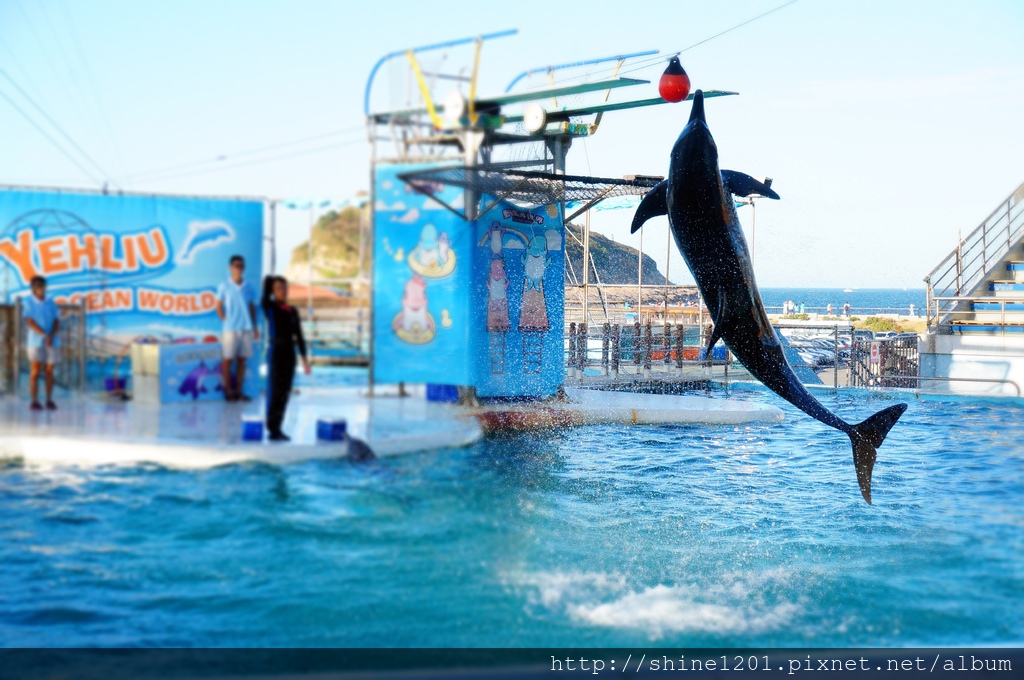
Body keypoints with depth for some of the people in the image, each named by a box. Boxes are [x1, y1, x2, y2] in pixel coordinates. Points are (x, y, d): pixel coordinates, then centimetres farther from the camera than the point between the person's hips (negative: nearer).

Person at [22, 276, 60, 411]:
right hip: (35, 342, -3)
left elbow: (57, 322, 3)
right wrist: (44, 335, -20)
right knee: (35, 372, -6)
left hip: (51, 342, 3)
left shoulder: (51, 303, 8)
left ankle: (49, 401, 7)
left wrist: (51, 336, -15)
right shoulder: (28, 303, -1)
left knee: (49, 371, 3)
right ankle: (35, 402, -5)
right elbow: (30, 322, -10)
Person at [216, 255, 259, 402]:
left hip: (246, 329, 3)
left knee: (242, 360, 7)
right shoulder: (225, 287, -1)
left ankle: (238, 391, 13)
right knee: (227, 360, 0)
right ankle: (228, 391, 6)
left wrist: (254, 326, 10)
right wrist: (227, 321, -5)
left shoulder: (248, 288, 7)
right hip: (230, 329, -3)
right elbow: (219, 307, 3)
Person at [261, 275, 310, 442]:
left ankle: (276, 428, 13)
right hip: (275, 351, -5)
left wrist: (304, 358, 9)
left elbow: (298, 336, 13)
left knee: (285, 392, 6)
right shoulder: (269, 308, -2)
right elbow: (267, 282, -16)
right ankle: (272, 429, -1)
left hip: (290, 353, 5)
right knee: (274, 390, -6)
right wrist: (270, 281, 4)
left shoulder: (293, 311, 13)